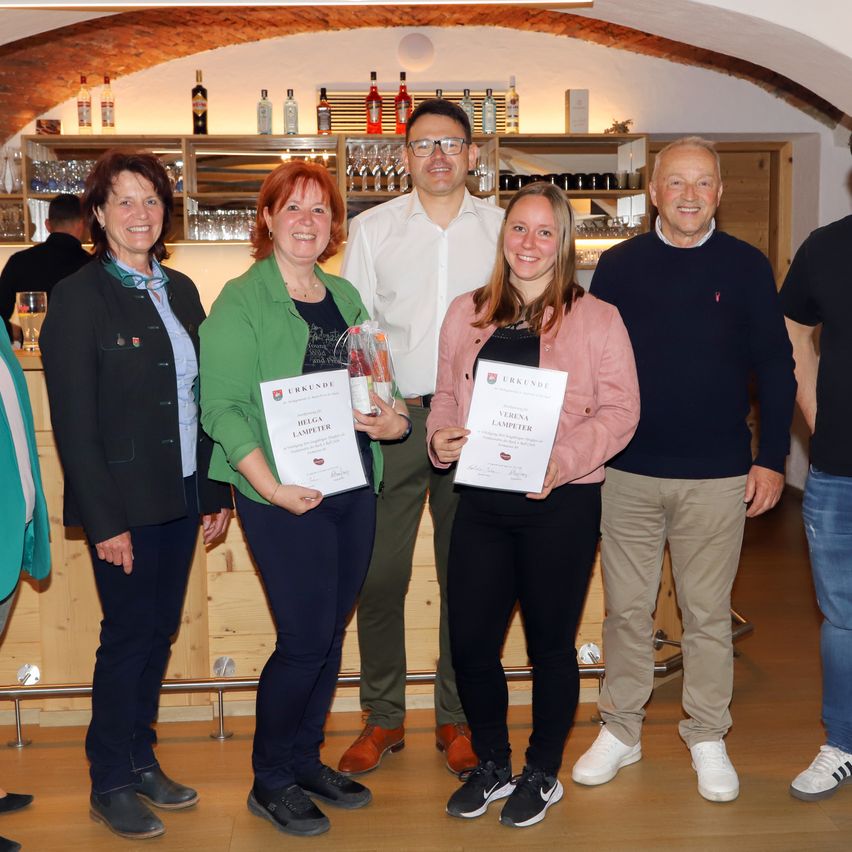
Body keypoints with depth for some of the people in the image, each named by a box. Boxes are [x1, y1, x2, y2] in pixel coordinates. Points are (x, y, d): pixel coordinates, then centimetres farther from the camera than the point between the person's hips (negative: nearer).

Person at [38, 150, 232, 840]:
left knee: (161, 631, 14)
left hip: (182, 496, 6)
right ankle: (111, 783, 20)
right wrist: (105, 521, -15)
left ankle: (140, 757, 31)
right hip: (124, 504, -6)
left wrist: (216, 491, 10)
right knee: (130, 635, 3)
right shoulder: (79, 297, -9)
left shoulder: (180, 290, 10)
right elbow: (74, 423, -12)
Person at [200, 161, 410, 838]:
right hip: (285, 497, -6)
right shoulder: (240, 301, -5)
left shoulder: (345, 296, 13)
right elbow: (222, 407, -11)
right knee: (306, 640, -3)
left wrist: (395, 421, -5)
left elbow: (375, 387, 18)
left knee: (330, 635, 13)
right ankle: (270, 780, 17)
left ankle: (305, 758, 31)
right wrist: (272, 487, -21)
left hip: (354, 486, 6)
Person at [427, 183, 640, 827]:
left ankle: (543, 774, 31)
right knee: (470, 642, 6)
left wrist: (562, 459, -20)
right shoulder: (466, 314, 10)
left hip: (561, 504, -3)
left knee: (551, 644, 10)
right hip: (481, 502, 4)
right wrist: (440, 436, -7)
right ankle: (493, 766, 30)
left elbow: (620, 411, -6)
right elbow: (446, 394, 14)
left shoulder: (597, 319, -1)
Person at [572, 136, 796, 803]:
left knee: (709, 614, 9)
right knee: (627, 610, 9)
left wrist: (771, 458, -1)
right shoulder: (619, 265, 3)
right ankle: (621, 731, 25)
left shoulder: (746, 267, 2)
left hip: (719, 477, 0)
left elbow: (776, 368, 4)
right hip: (629, 472, 1)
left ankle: (707, 739, 25)